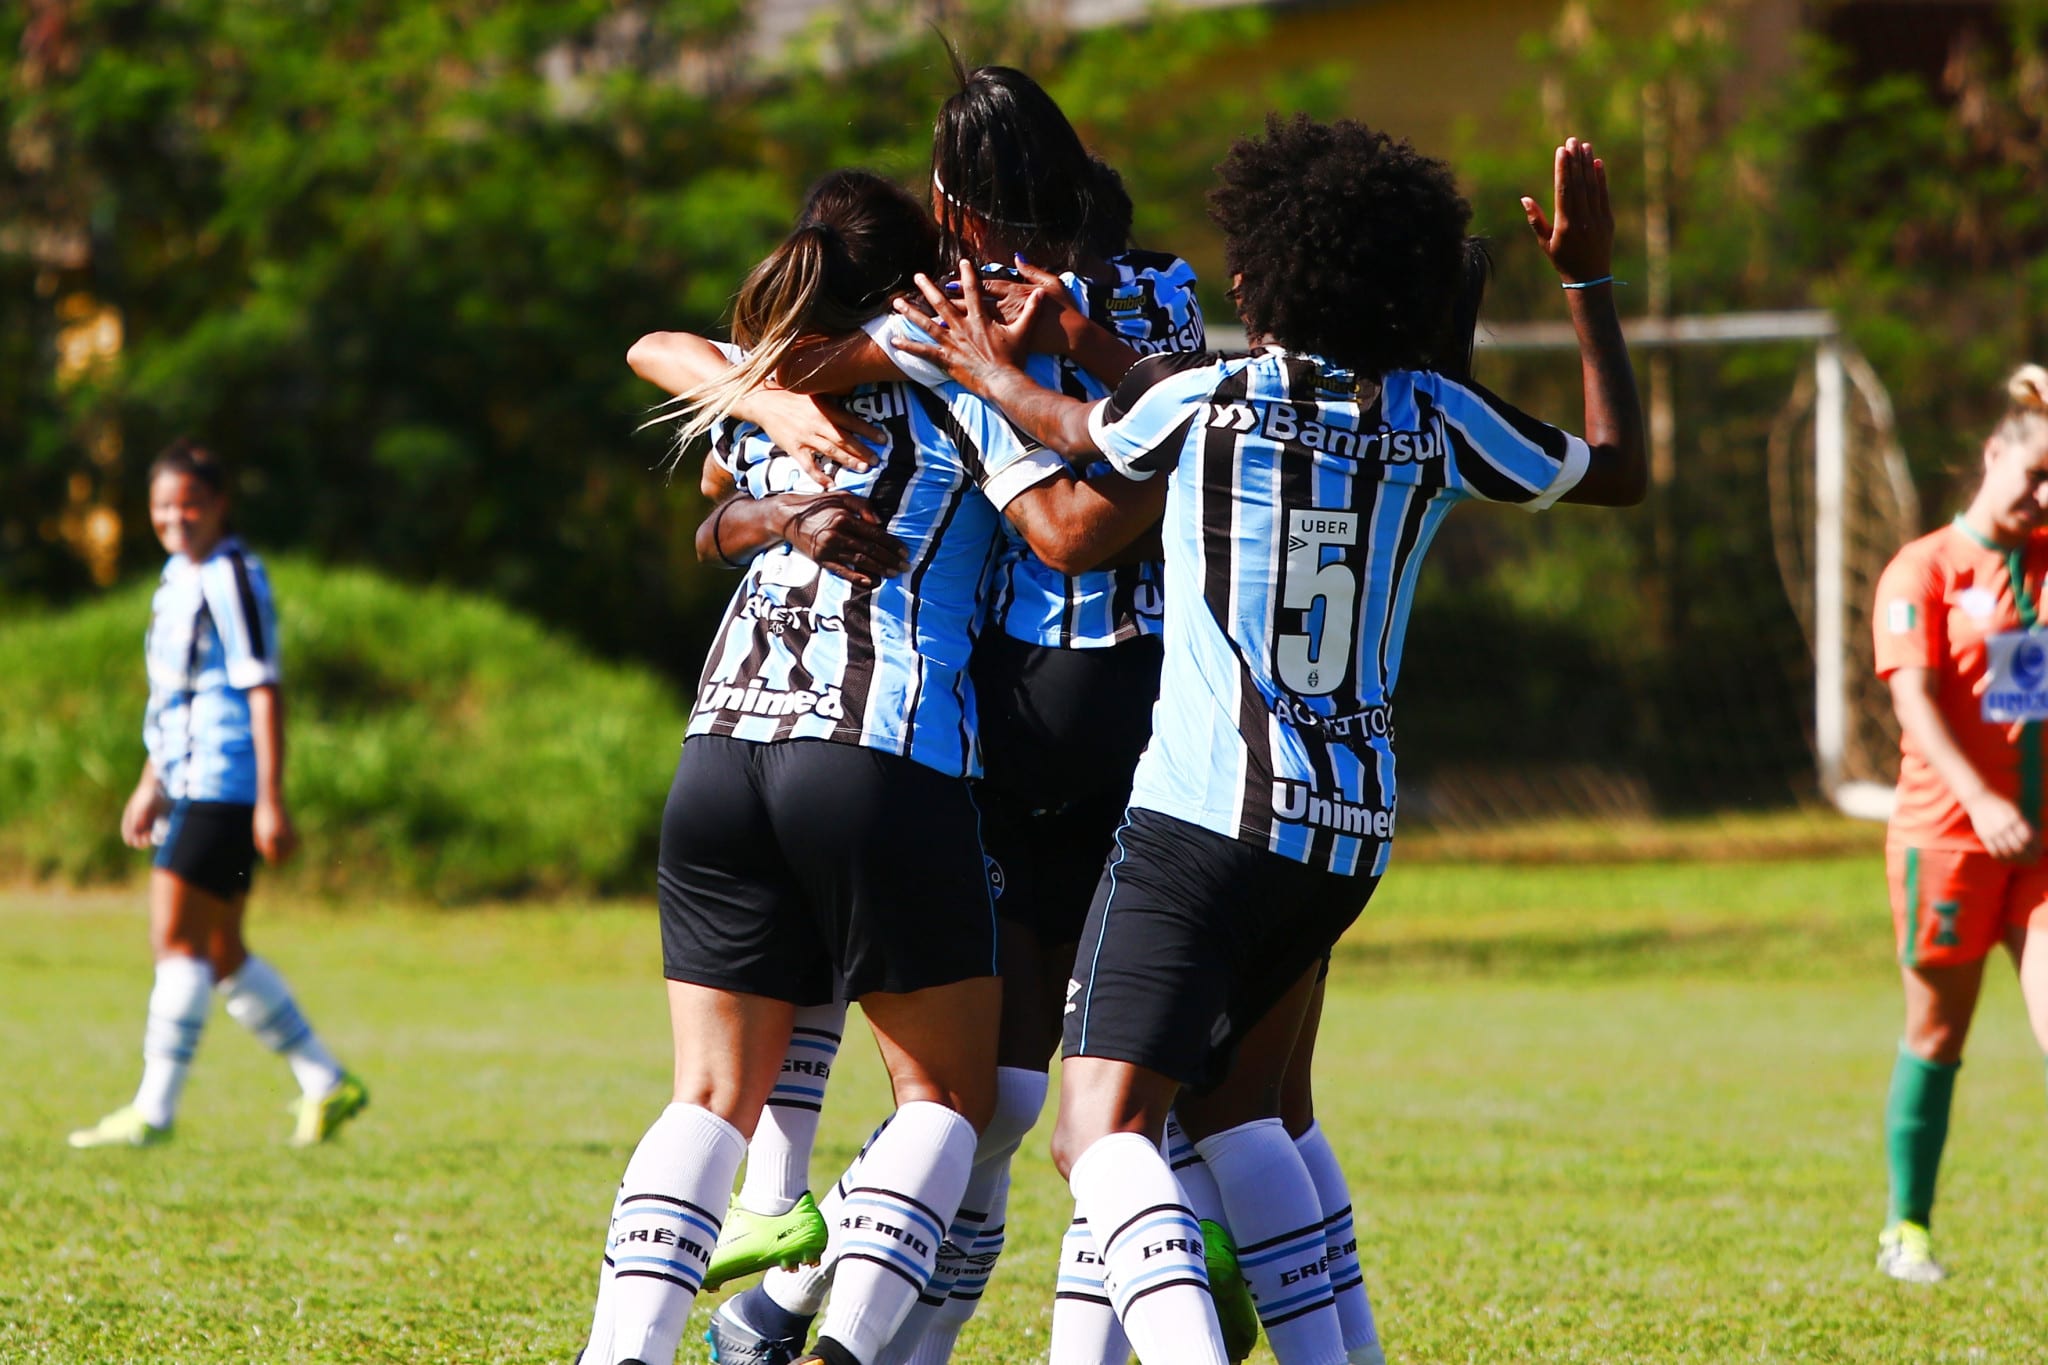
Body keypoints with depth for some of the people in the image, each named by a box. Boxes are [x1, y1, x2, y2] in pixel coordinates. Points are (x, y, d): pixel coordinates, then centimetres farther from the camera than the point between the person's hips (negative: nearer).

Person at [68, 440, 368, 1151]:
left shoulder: (233, 579, -11)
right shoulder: (179, 578, 17)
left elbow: (263, 690, -16)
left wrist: (271, 799, -20)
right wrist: (150, 785, 26)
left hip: (224, 787, -10)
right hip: (190, 785, 10)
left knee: (177, 939, -10)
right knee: (221, 954, 12)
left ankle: (153, 1110, -8)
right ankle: (327, 1085, 19)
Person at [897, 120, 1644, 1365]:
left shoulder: (1202, 399, -5)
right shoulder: (1436, 421, 4)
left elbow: (1078, 431, 19)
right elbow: (1619, 469, 22)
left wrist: (992, 373, 40)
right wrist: (1592, 282, 29)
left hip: (1203, 817, -5)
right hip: (1354, 834, 6)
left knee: (1105, 1132, -13)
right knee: (1224, 1091, 26)